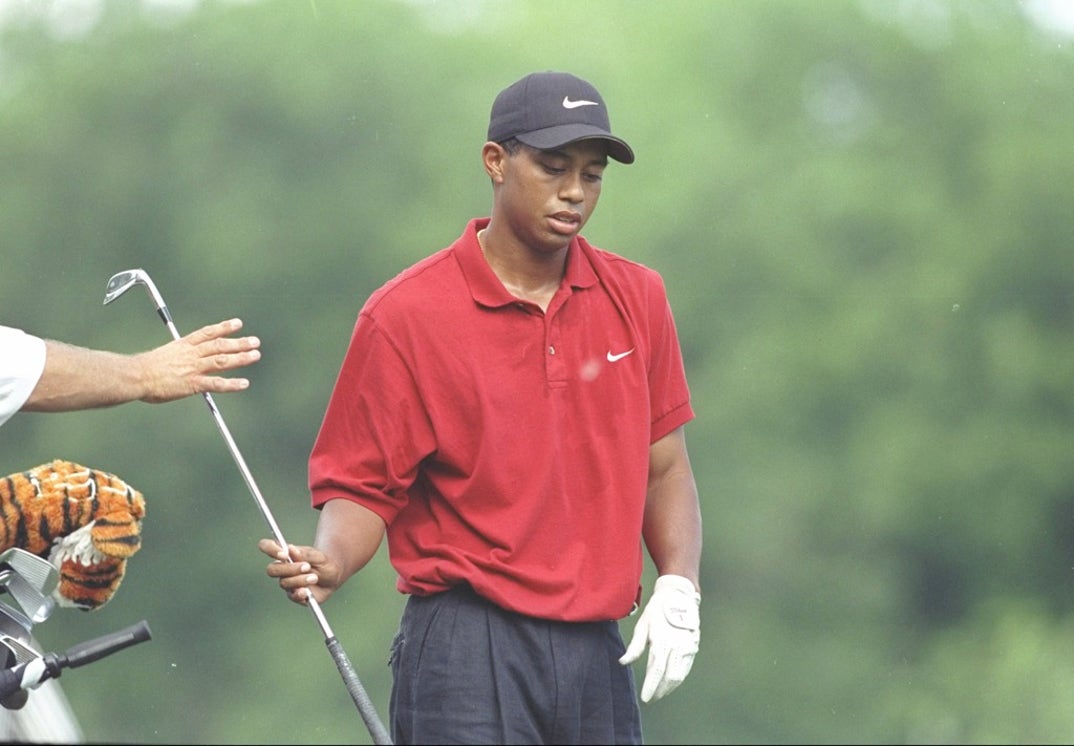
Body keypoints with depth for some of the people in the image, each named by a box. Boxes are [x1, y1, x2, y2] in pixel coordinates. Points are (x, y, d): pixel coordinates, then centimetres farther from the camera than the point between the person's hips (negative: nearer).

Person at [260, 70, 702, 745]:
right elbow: (364, 487, -3)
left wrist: (678, 588, 0)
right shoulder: (404, 316, -5)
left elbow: (665, 466, 15)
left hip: (601, 657, 5)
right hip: (468, 658, -5)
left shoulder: (637, 300, 9)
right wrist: (329, 562, -23)